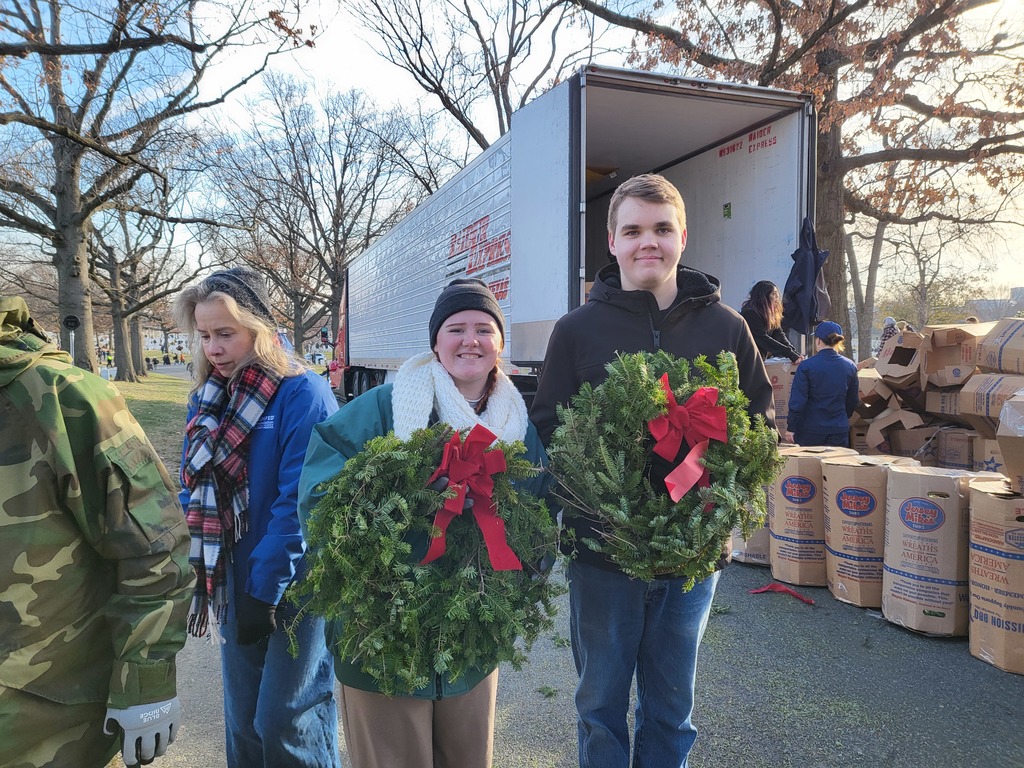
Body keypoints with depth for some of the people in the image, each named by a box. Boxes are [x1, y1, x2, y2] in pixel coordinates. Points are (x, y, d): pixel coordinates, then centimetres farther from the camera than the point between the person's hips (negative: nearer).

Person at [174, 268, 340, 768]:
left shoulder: (302, 394, -16)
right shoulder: (207, 397, 6)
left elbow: (299, 501, -19)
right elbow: (195, 490, 11)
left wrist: (265, 587, -16)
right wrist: (198, 570, 2)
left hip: (295, 584, -6)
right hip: (236, 579, 7)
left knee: (283, 721, 0)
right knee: (242, 719, 17)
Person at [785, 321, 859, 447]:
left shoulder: (806, 366, -12)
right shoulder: (850, 366, 2)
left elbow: (797, 401, -13)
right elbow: (853, 401, 13)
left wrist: (791, 428, -6)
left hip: (810, 430, -3)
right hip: (840, 430, 4)